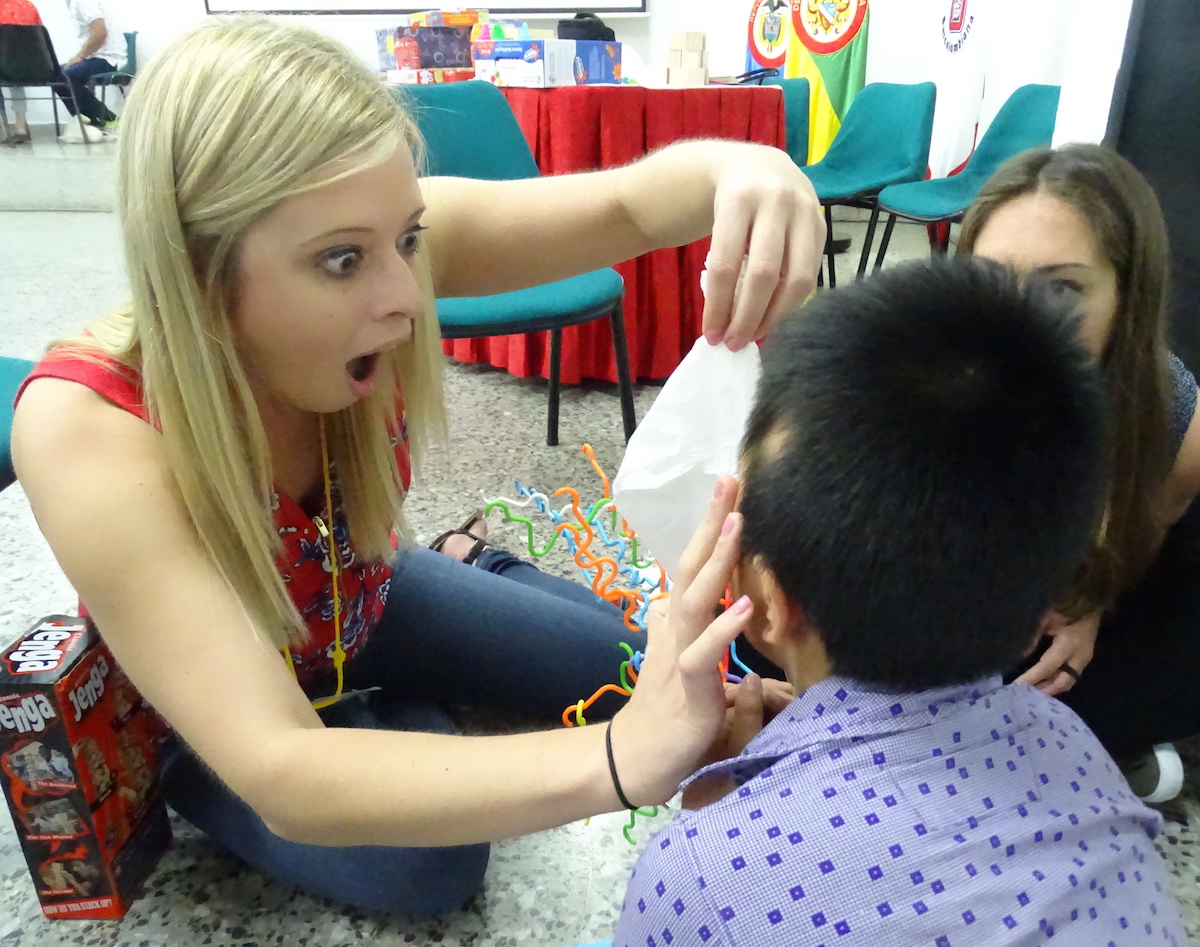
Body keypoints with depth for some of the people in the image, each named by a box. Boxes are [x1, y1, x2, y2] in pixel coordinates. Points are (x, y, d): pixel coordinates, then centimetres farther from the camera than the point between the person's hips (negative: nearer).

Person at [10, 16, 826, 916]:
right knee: (429, 866, -23)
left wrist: (742, 167, -57)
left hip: (361, 601, 4)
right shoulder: (88, 425, -41)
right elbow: (280, 773, -47)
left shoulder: (368, 237, -29)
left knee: (624, 667, 6)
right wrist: (621, 757, -60)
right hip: (212, 704, -3)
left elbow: (624, 202, -32)